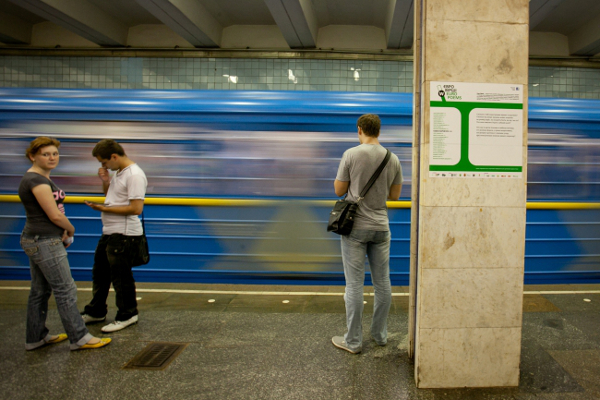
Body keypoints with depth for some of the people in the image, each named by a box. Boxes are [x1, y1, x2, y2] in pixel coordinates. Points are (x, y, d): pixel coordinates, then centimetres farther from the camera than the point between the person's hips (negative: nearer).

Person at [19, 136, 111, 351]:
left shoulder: (41, 178, 13)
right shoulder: (37, 180, -18)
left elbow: (53, 211, 17)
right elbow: (55, 215, -21)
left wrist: (64, 231, 3)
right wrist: (71, 229, -3)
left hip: (36, 241, 10)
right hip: (45, 243, -10)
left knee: (40, 291, 17)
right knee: (65, 290, -3)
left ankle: (35, 338, 28)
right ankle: (79, 338, 6)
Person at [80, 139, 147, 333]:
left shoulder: (134, 175, -20)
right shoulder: (118, 172, 12)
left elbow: (136, 208, -26)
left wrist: (105, 209, -20)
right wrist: (106, 181, 6)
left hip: (124, 235, -11)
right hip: (109, 232, 11)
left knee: (121, 277, 2)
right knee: (100, 272, 20)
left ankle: (127, 315, 19)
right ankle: (96, 312, 37)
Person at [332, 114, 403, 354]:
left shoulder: (351, 155, -11)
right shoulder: (393, 159, 1)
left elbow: (338, 190, -5)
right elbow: (394, 195, 9)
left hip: (355, 227, -4)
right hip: (381, 227, 4)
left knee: (354, 285, 3)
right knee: (382, 282, 14)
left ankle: (353, 341, 13)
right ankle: (380, 335, 28)